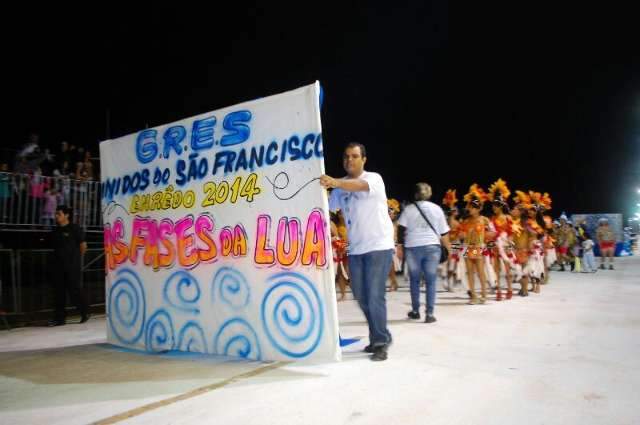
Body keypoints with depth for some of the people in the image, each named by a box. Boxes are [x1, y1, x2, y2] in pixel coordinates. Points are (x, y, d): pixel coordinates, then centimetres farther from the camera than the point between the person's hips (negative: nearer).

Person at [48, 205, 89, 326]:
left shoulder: (74, 229, -7)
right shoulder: (55, 231, 11)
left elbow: (83, 245, -5)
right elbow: (53, 246, 20)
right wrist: (60, 255, 11)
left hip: (72, 265, -6)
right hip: (58, 265, 6)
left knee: (75, 289, -3)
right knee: (59, 291, 6)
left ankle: (85, 312, 15)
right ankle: (59, 318, 12)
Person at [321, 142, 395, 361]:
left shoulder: (374, 178, -9)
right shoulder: (341, 186, 10)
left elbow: (360, 185, -32)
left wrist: (336, 183, -49)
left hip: (379, 246, -6)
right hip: (355, 249, 6)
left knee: (375, 296, -10)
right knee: (362, 297, 12)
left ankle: (381, 343, 3)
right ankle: (379, 338, 29)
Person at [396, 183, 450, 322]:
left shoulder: (409, 209, 5)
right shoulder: (437, 209, 7)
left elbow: (401, 229, -2)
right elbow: (444, 232, 9)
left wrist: (400, 247, 3)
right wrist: (448, 246, 21)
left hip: (413, 247, 0)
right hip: (432, 247, 0)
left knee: (414, 280, 12)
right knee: (431, 281, 3)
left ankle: (415, 311, 20)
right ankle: (429, 314, -1)